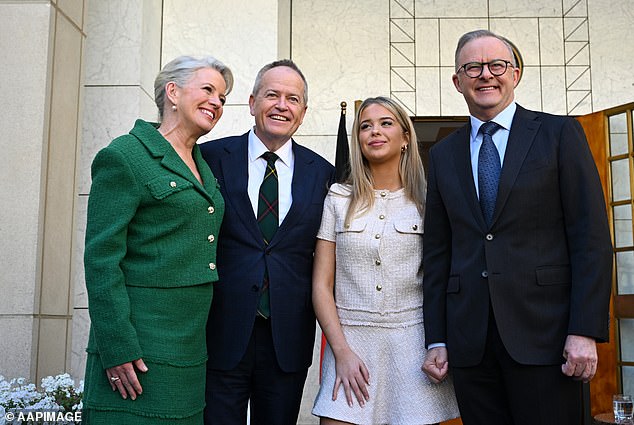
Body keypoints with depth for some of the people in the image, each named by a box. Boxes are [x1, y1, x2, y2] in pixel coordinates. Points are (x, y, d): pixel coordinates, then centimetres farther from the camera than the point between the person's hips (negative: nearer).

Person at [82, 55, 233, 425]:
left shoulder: (204, 166, 15)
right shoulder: (124, 157, -8)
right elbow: (101, 259, -14)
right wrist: (117, 348, -19)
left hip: (191, 346, 7)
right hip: (140, 346, -7)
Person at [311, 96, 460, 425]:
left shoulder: (425, 200, 4)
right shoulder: (338, 199, 5)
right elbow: (321, 285, 3)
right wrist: (342, 351, -6)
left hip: (413, 341, 0)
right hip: (349, 340, 0)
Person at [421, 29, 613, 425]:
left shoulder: (559, 133, 4)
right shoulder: (443, 155, 13)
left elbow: (591, 237, -3)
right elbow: (437, 251, 11)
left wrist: (585, 331, -10)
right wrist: (437, 339, 6)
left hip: (543, 333, -2)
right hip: (469, 341, 3)